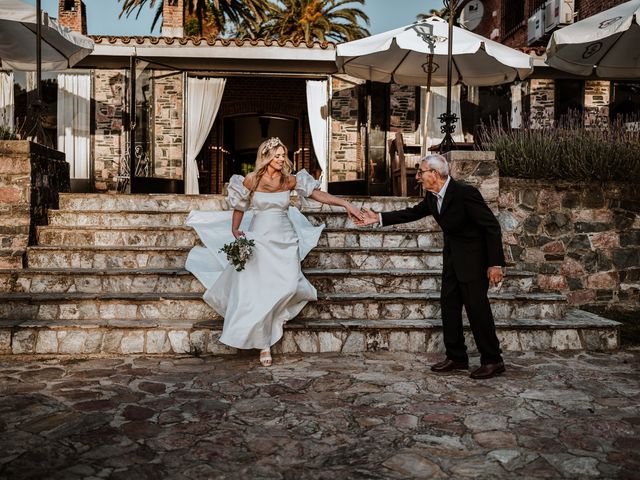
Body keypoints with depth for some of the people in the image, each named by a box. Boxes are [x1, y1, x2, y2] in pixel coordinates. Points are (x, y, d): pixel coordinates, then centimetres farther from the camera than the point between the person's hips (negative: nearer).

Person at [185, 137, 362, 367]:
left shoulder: (290, 180, 1)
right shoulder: (252, 180, -3)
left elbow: (318, 194, -2)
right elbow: (239, 208, 7)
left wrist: (345, 204, -9)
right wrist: (235, 231, -4)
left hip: (285, 241, 2)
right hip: (259, 240, -1)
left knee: (289, 285, -17)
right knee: (259, 292, -6)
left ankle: (276, 315, 18)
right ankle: (264, 344, 7)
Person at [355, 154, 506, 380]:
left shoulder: (465, 193, -24)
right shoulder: (432, 196, 0)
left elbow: (492, 226, -21)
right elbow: (413, 213, 16)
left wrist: (495, 263, -23)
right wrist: (378, 218, 12)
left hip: (474, 257, -8)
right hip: (452, 255, 9)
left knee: (477, 307, -6)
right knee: (448, 304, 10)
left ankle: (492, 361, 8)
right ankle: (456, 357, 21)